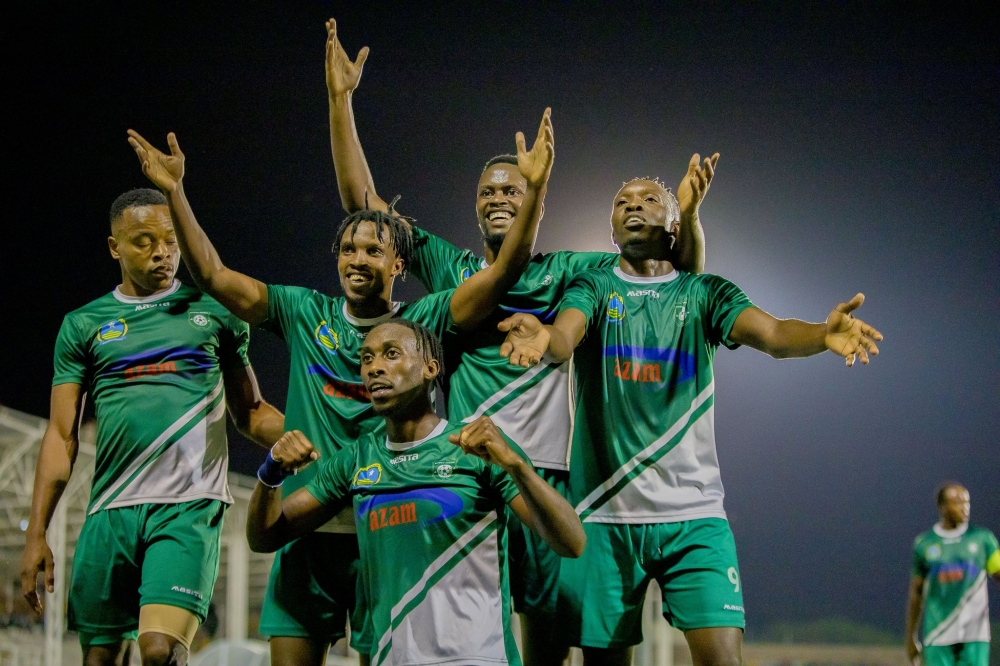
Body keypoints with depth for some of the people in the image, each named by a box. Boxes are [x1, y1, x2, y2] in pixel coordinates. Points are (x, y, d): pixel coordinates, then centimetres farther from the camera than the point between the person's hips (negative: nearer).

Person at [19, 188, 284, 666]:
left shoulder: (215, 312, 12)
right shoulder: (83, 326, 12)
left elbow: (249, 412, 17)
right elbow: (62, 435, 10)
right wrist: (36, 535, 3)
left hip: (190, 506, -2)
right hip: (111, 513, 2)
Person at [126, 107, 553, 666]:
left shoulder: (424, 321, 1)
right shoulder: (306, 315, 8)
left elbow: (504, 272, -10)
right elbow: (213, 275, 6)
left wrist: (535, 187, -21)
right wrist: (175, 192, -3)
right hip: (308, 529, 2)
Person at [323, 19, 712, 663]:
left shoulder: (566, 272, 12)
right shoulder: (448, 267, 15)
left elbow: (684, 269, 11)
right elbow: (362, 200, 13)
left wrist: (687, 214, -10)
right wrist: (341, 99, 6)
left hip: (541, 473, 0)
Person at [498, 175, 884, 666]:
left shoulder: (705, 293, 9)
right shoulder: (593, 288, 7)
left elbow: (771, 334, -10)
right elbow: (565, 336, -15)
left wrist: (822, 333, -34)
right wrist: (543, 338, -42)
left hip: (692, 512, 0)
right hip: (605, 513, 0)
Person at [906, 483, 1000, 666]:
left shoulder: (982, 538, 6)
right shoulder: (924, 544, 6)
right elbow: (915, 593, 13)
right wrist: (910, 639, 13)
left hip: (974, 636, 0)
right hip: (938, 636, 0)